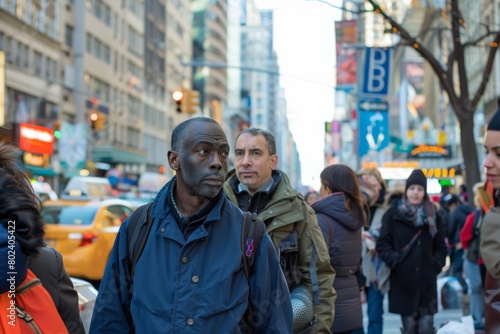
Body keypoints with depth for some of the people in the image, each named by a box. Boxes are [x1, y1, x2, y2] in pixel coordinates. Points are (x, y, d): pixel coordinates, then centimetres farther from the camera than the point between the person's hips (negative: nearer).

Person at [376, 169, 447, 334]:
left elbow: (440, 246, 14)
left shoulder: (432, 215, 9)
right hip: (403, 280, -2)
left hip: (426, 281, 2)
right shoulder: (393, 213, 0)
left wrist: (436, 264, -1)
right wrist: (394, 261, -16)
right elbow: (382, 243, -2)